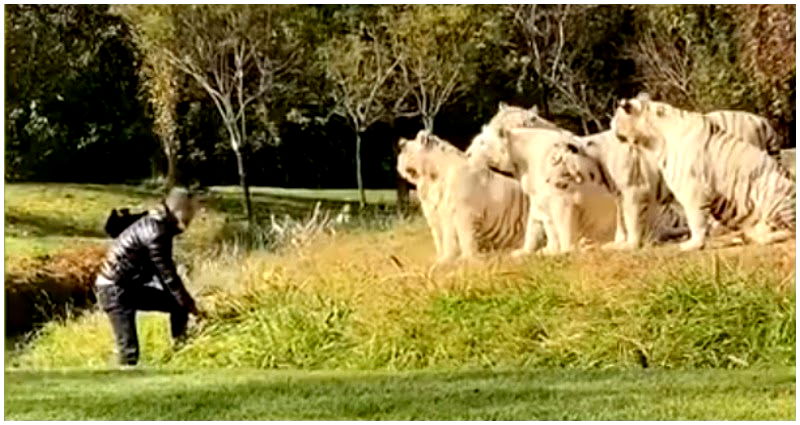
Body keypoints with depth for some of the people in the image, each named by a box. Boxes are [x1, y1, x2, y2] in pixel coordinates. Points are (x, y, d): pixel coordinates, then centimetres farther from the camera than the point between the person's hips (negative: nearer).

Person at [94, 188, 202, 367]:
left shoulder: (157, 225, 7)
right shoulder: (156, 233, -23)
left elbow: (163, 271, 16)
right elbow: (167, 274, -20)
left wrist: (185, 300, 17)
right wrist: (187, 302, -11)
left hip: (132, 287, 10)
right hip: (115, 290, -10)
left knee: (178, 304, 9)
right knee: (129, 351, -11)